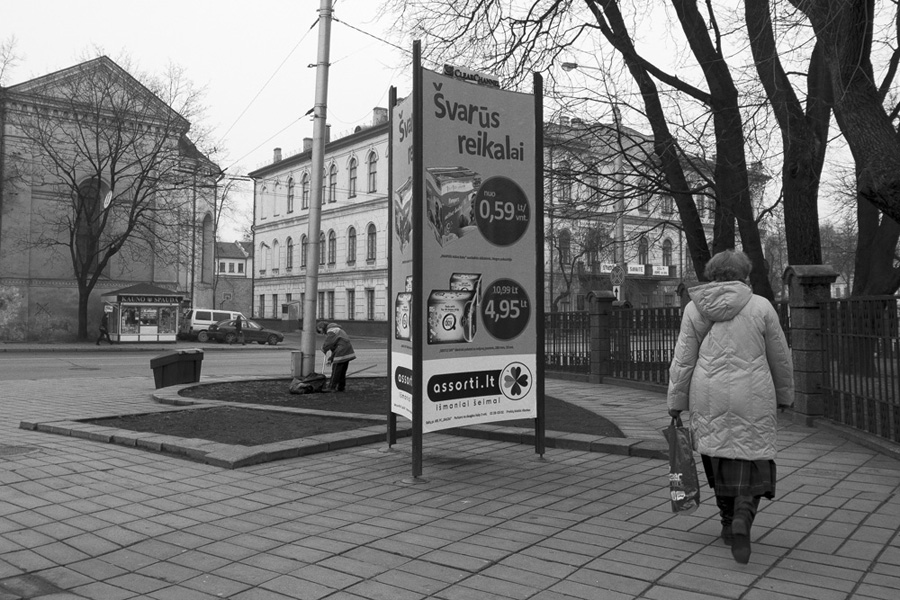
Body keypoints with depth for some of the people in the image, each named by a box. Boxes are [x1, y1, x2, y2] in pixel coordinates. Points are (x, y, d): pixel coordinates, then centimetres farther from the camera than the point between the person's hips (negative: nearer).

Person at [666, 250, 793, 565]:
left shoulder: (694, 308, 1)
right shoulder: (761, 306, -2)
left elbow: (683, 360, 0)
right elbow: (780, 359, 5)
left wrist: (676, 402, 6)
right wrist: (785, 394, 19)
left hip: (709, 398, 2)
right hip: (752, 398, -2)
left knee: (719, 457, 18)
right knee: (751, 460, 7)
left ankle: (729, 523, 26)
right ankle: (742, 518, -15)